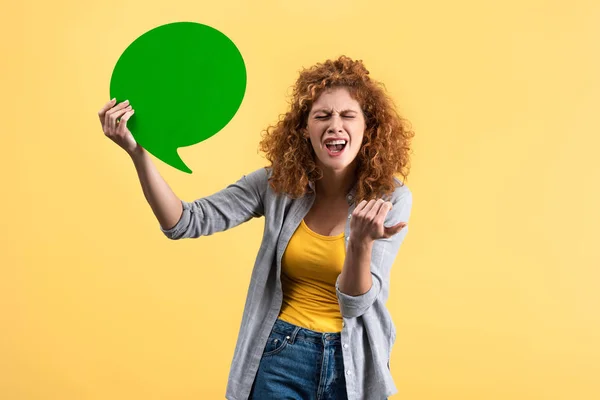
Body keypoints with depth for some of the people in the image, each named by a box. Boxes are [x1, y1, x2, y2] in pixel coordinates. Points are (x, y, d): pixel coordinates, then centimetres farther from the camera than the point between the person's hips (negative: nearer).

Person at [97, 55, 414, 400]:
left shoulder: (392, 198, -12)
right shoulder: (277, 184, -8)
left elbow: (355, 304, -16)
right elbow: (186, 223, -15)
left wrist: (361, 242, -35)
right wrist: (138, 151, -27)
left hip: (352, 361, -1)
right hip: (280, 354, 1)